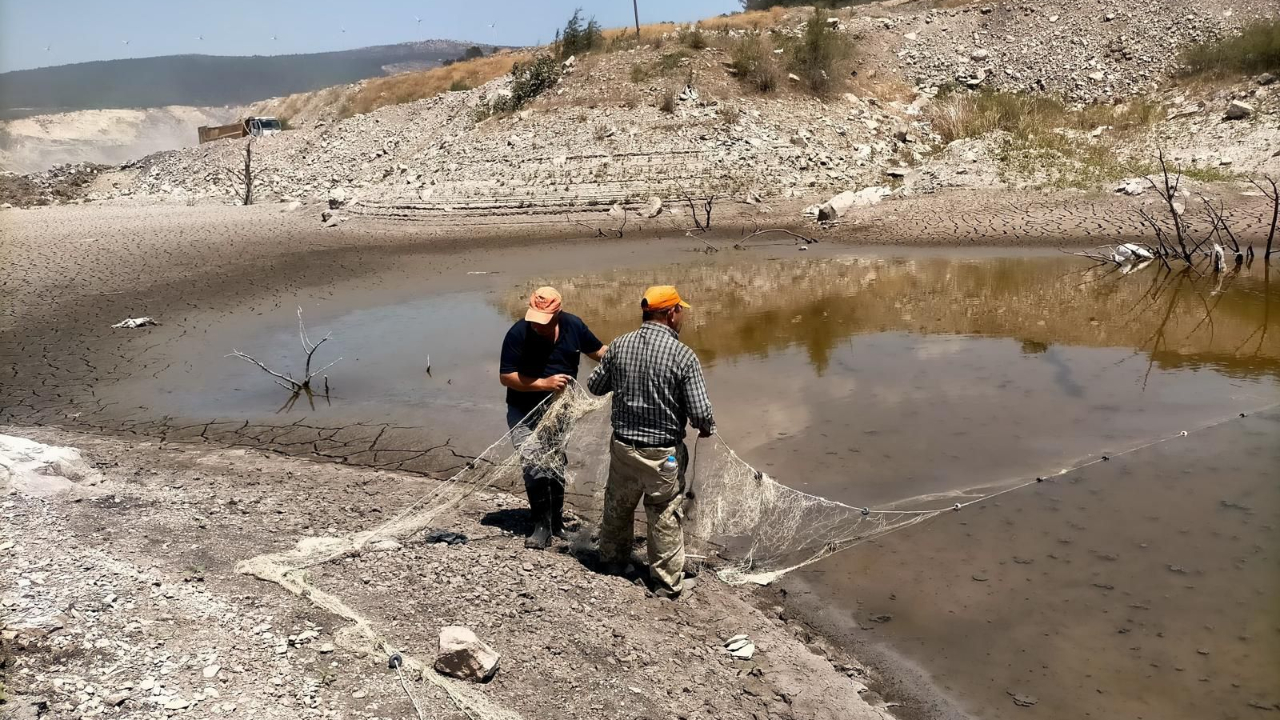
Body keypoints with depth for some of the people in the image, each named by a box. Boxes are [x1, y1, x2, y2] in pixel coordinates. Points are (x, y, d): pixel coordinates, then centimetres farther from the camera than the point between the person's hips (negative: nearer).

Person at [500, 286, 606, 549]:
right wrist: (545, 383, -28)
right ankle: (542, 526, 0)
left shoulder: (573, 326, -12)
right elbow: (506, 377, -20)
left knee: (556, 467, 15)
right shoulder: (518, 334, -22)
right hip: (525, 412, -3)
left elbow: (599, 351, 3)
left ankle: (556, 521, 32)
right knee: (535, 467, -14)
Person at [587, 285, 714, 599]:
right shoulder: (683, 355, -18)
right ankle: (668, 582, 25)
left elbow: (595, 386, 5)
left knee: (618, 506, 24)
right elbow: (700, 411, -18)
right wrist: (707, 429, 4)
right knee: (665, 517, 13)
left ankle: (612, 559, 44)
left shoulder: (619, 346, -7)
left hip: (623, 446, 4)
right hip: (664, 453, -4)